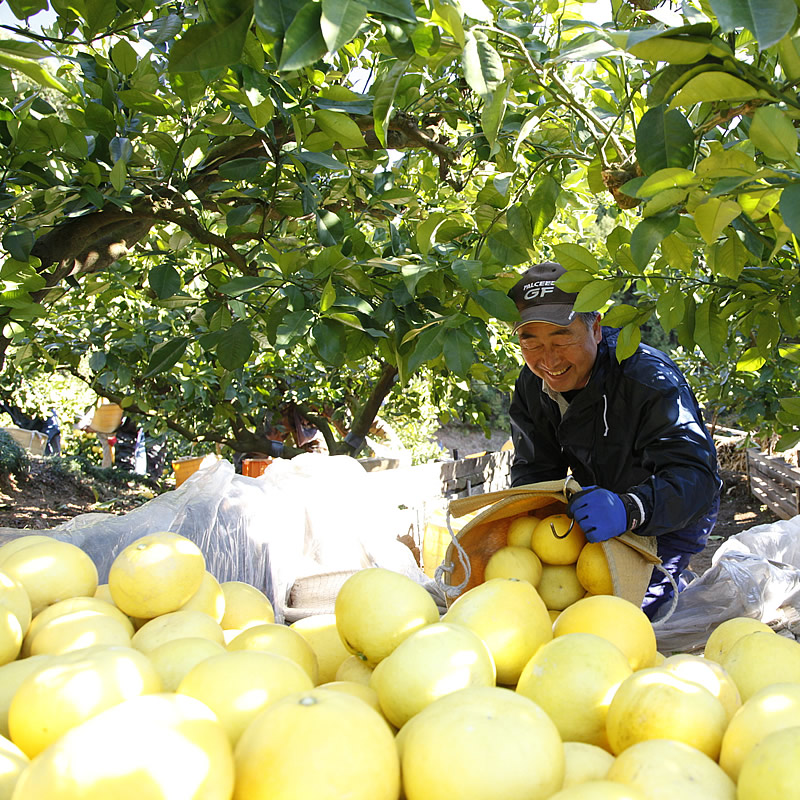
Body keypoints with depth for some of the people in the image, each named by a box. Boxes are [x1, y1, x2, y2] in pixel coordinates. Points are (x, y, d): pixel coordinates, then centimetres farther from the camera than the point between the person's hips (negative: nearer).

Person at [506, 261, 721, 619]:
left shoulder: (648, 377, -33)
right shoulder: (531, 386, -13)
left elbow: (695, 474, -41)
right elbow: (534, 469, -11)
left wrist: (630, 509, -61)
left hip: (670, 518, -5)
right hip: (597, 506, 6)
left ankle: (670, 588, 17)